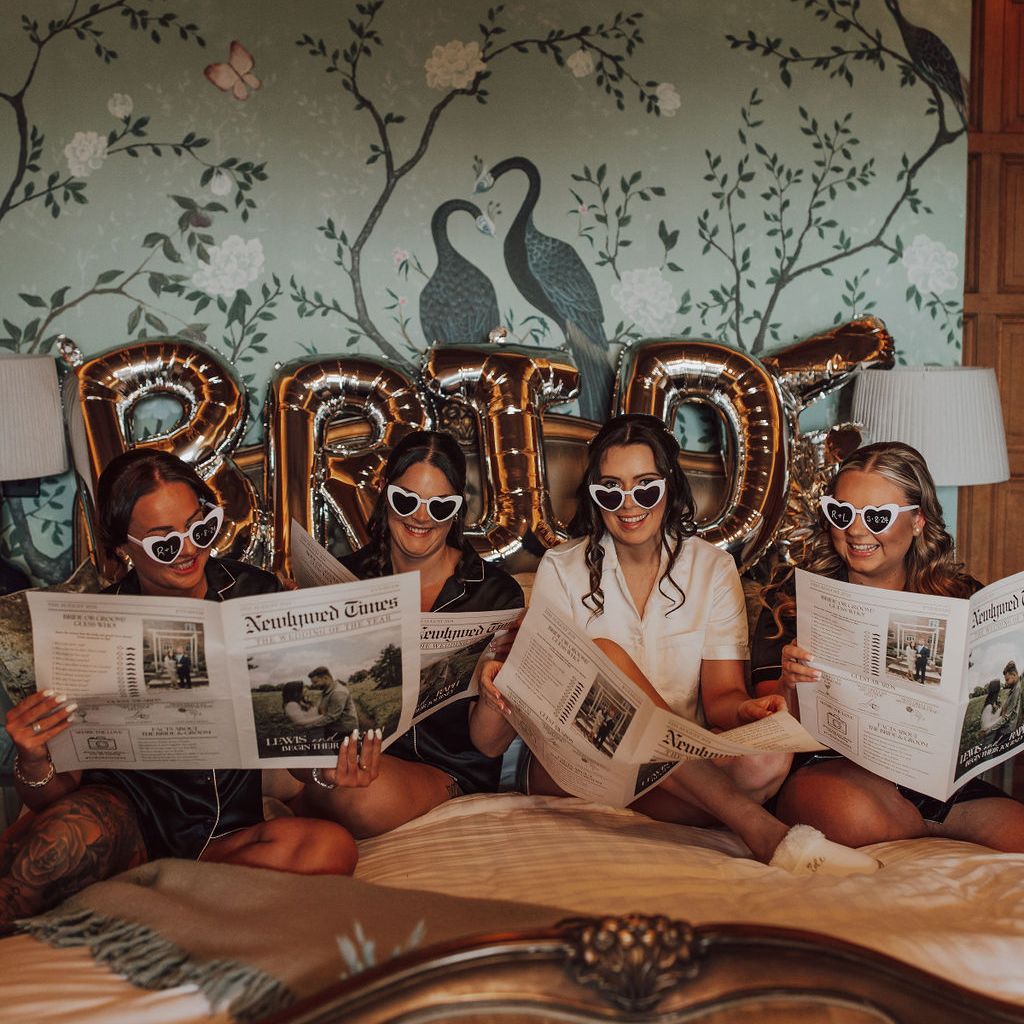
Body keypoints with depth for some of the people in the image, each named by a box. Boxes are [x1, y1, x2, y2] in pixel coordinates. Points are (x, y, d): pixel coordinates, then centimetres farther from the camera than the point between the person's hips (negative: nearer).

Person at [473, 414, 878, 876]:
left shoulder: (712, 568, 4)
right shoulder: (561, 569, 2)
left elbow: (721, 694, -2)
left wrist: (743, 710, -25)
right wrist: (507, 685, -28)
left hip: (685, 764, 0)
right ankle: (762, 832, -32)